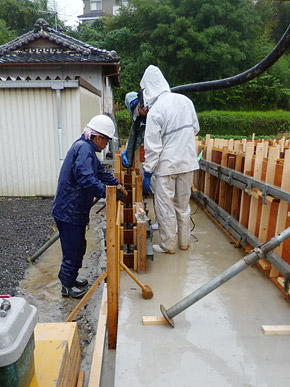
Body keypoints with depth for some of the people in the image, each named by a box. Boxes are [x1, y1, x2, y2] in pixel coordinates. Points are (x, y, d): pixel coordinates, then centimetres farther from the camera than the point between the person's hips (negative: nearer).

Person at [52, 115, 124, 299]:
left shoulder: (87, 148, 15)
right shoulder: (83, 148, -19)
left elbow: (101, 170, 24)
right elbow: (86, 179, -32)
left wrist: (118, 184, 22)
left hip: (76, 209, 11)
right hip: (69, 211, -11)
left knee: (79, 247, 21)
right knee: (72, 249, 4)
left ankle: (71, 278, 37)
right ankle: (67, 286, 21)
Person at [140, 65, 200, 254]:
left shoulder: (155, 111, -15)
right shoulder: (186, 101, 2)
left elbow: (153, 146, -16)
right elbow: (195, 129, 12)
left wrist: (148, 171, -8)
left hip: (166, 165, -6)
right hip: (188, 162, 6)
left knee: (165, 206, 7)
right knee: (183, 204, 17)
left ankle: (168, 245, 19)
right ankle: (184, 242, 30)